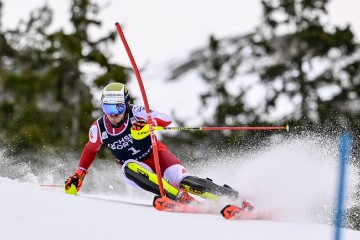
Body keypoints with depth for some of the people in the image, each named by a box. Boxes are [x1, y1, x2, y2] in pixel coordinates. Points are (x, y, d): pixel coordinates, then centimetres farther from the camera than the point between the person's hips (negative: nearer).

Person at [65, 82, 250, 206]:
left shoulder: (135, 113, -19)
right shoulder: (99, 128, -10)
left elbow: (166, 119, -27)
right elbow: (90, 150, 11)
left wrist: (148, 124, -45)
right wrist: (79, 175, 9)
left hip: (156, 154, -2)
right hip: (139, 168, 2)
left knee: (181, 181, -30)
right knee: (129, 168, -35)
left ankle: (234, 197, -22)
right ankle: (184, 200, -40)